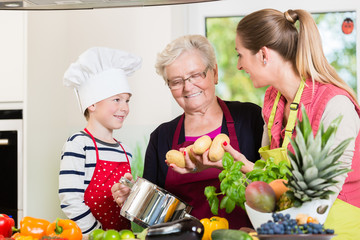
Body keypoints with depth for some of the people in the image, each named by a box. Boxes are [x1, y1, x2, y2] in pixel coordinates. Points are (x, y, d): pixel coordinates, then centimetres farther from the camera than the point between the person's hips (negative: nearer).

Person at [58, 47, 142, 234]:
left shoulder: (125, 152, 13)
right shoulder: (78, 145, -6)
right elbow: (70, 202, -14)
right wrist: (100, 235, -14)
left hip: (123, 235, 5)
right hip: (90, 236, -5)